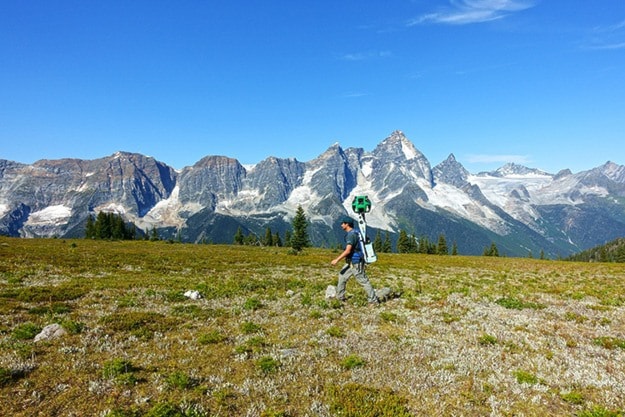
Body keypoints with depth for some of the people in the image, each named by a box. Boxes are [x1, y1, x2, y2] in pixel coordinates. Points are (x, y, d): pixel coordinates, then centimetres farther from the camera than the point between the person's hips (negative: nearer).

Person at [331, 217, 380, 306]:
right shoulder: (352, 233, 12)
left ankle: (373, 300, 7)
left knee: (363, 281, -2)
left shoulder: (351, 234, -20)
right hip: (351, 262, 10)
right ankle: (340, 297, 21)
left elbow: (348, 251, -27)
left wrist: (337, 259, -24)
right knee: (342, 277, 13)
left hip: (355, 263, -10)